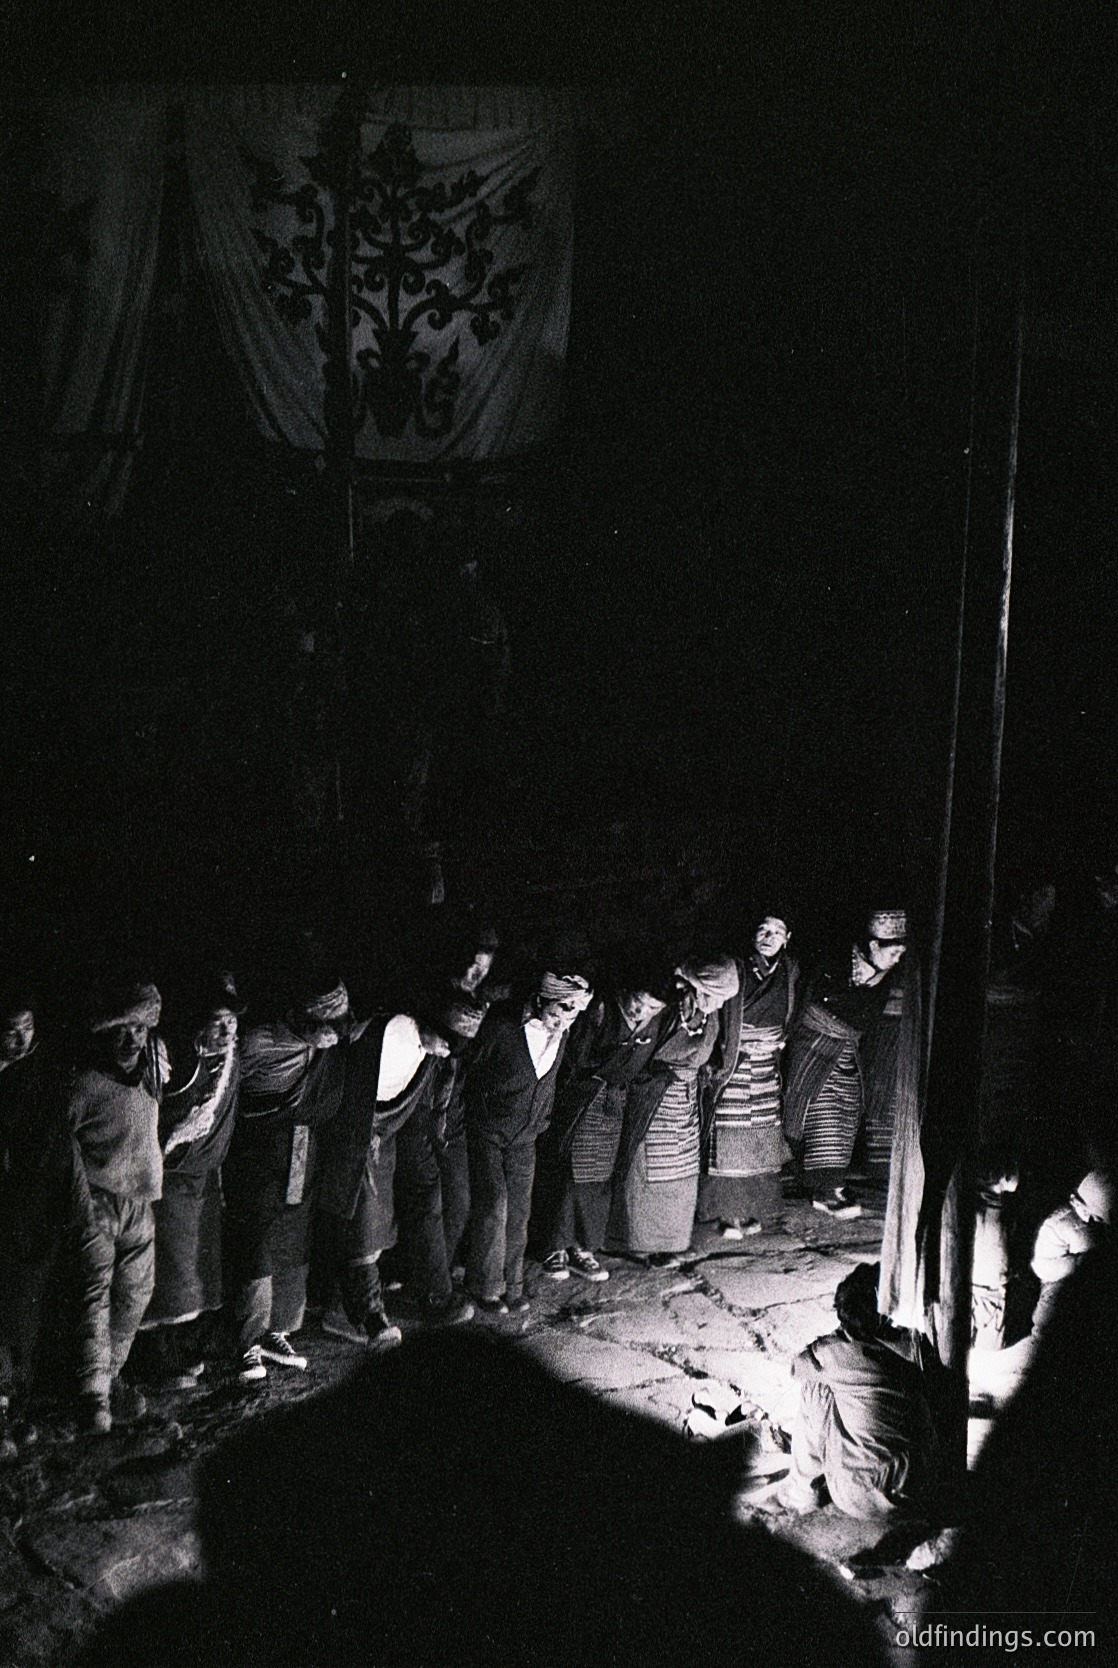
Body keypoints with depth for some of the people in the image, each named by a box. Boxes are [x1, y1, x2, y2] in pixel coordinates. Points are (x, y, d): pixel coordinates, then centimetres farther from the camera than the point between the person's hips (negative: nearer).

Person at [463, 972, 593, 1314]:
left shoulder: (562, 1037, -5)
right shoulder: (500, 1027, -21)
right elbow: (469, 1072, -8)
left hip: (525, 1136, 4)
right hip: (486, 1130, -4)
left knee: (518, 1212, 5)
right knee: (492, 1207, -8)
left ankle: (511, 1286, 18)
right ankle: (486, 1287, 6)